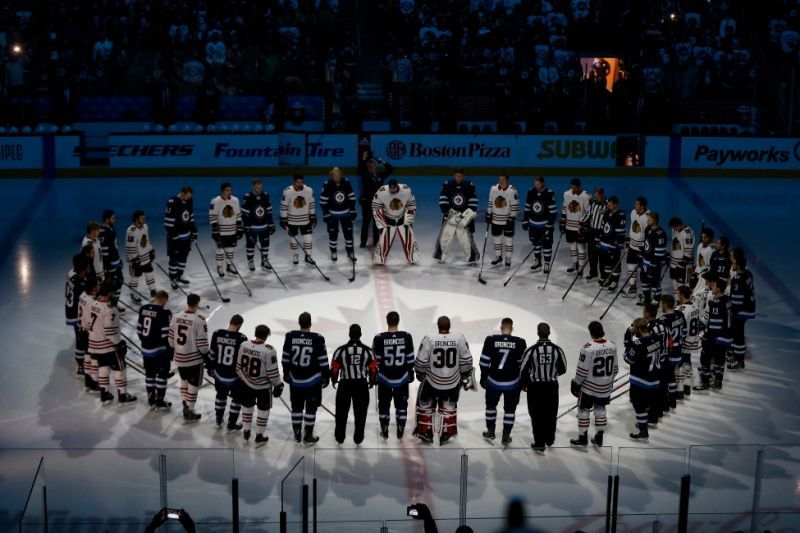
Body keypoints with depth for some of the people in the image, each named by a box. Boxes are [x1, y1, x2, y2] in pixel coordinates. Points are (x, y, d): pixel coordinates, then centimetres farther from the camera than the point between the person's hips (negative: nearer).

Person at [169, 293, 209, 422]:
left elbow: (171, 338, 5)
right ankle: (189, 413, 15)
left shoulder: (176, 317, -3)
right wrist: (207, 356, -2)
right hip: (194, 358, -5)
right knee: (193, 385, 7)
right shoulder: (199, 320, -20)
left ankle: (185, 406, 30)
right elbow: (202, 343, -16)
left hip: (179, 357, 5)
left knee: (184, 381, 24)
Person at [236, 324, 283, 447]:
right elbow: (272, 371, -18)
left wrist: (241, 378, 17)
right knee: (263, 410, 13)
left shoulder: (243, 345, -11)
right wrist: (277, 385, -2)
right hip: (263, 386, -4)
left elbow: (239, 366, 1)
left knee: (247, 406, 22)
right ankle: (259, 437, 21)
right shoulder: (268, 350, -25)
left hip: (247, 383, 4)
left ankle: (246, 433, 34)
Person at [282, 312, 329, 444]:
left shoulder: (290, 336, -7)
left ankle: (297, 434, 23)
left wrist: (286, 373, 16)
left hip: (295, 380, 3)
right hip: (313, 381, -3)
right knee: (311, 408, 8)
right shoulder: (317, 339, -16)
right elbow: (323, 361, -10)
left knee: (296, 407, 16)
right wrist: (326, 376, 2)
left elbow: (285, 358, 2)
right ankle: (308, 436, 12)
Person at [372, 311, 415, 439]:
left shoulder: (379, 338, -15)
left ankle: (384, 432, 20)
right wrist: (410, 372, 12)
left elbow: (375, 360, -8)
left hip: (384, 378, -1)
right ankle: (400, 432, 19)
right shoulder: (406, 337, -11)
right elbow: (410, 358, -3)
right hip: (402, 378, 1)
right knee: (401, 404, 16)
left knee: (384, 405, 15)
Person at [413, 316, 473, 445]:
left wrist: (420, 375, 11)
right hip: (452, 382, 2)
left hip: (432, 381, -1)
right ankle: (446, 435, 24)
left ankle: (426, 434, 22)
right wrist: (466, 377, 11)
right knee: (449, 407, 20)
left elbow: (421, 362, -8)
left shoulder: (429, 339, -15)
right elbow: (466, 361, -3)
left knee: (425, 406, 18)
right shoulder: (459, 339, -11)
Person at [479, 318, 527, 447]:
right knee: (510, 409, 14)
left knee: (491, 405, 22)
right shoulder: (520, 343, -10)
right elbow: (523, 364, -2)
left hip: (493, 381, 1)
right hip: (512, 383, -1)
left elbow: (484, 362, -6)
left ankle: (490, 433, 30)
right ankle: (505, 437, 17)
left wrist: (483, 378, 7)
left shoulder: (491, 340, -9)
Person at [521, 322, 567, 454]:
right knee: (551, 414, 19)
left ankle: (539, 445, 8)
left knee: (537, 416, 6)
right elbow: (563, 369, 2)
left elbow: (524, 370, -10)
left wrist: (524, 384, 8)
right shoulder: (557, 349, -8)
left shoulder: (531, 350, -15)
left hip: (535, 387, -2)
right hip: (552, 386, 2)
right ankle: (549, 439, 35)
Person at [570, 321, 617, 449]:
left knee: (583, 411, 10)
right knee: (600, 410, 19)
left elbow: (582, 370, -18)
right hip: (605, 388, 5)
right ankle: (599, 439, 27)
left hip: (589, 387, -5)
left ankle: (583, 439, 18)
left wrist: (576, 384, -3)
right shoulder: (612, 346, -7)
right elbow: (614, 368, 4)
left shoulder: (588, 348, -23)